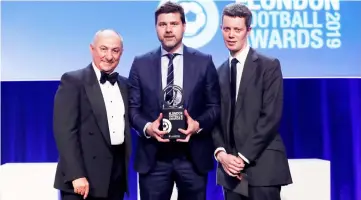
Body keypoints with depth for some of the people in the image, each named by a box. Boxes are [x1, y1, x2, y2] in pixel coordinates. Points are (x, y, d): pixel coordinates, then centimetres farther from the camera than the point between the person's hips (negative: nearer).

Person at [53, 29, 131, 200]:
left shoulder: (124, 84, 13)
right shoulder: (72, 81, -6)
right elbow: (64, 131, -13)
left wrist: (126, 165, 8)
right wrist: (76, 175, -20)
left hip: (117, 175, 6)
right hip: (84, 176, -5)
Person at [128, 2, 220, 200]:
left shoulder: (204, 62, 4)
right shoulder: (141, 64, 5)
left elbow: (214, 106, 4)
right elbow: (132, 107, 5)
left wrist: (198, 124, -14)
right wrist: (147, 127, -14)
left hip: (193, 155, 0)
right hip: (153, 156, 0)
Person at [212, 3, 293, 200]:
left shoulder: (269, 66, -2)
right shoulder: (220, 72, 13)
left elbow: (271, 116, -10)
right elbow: (216, 118, 11)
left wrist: (243, 156, -13)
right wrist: (221, 153, -6)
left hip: (262, 166, -4)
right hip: (231, 168, 5)